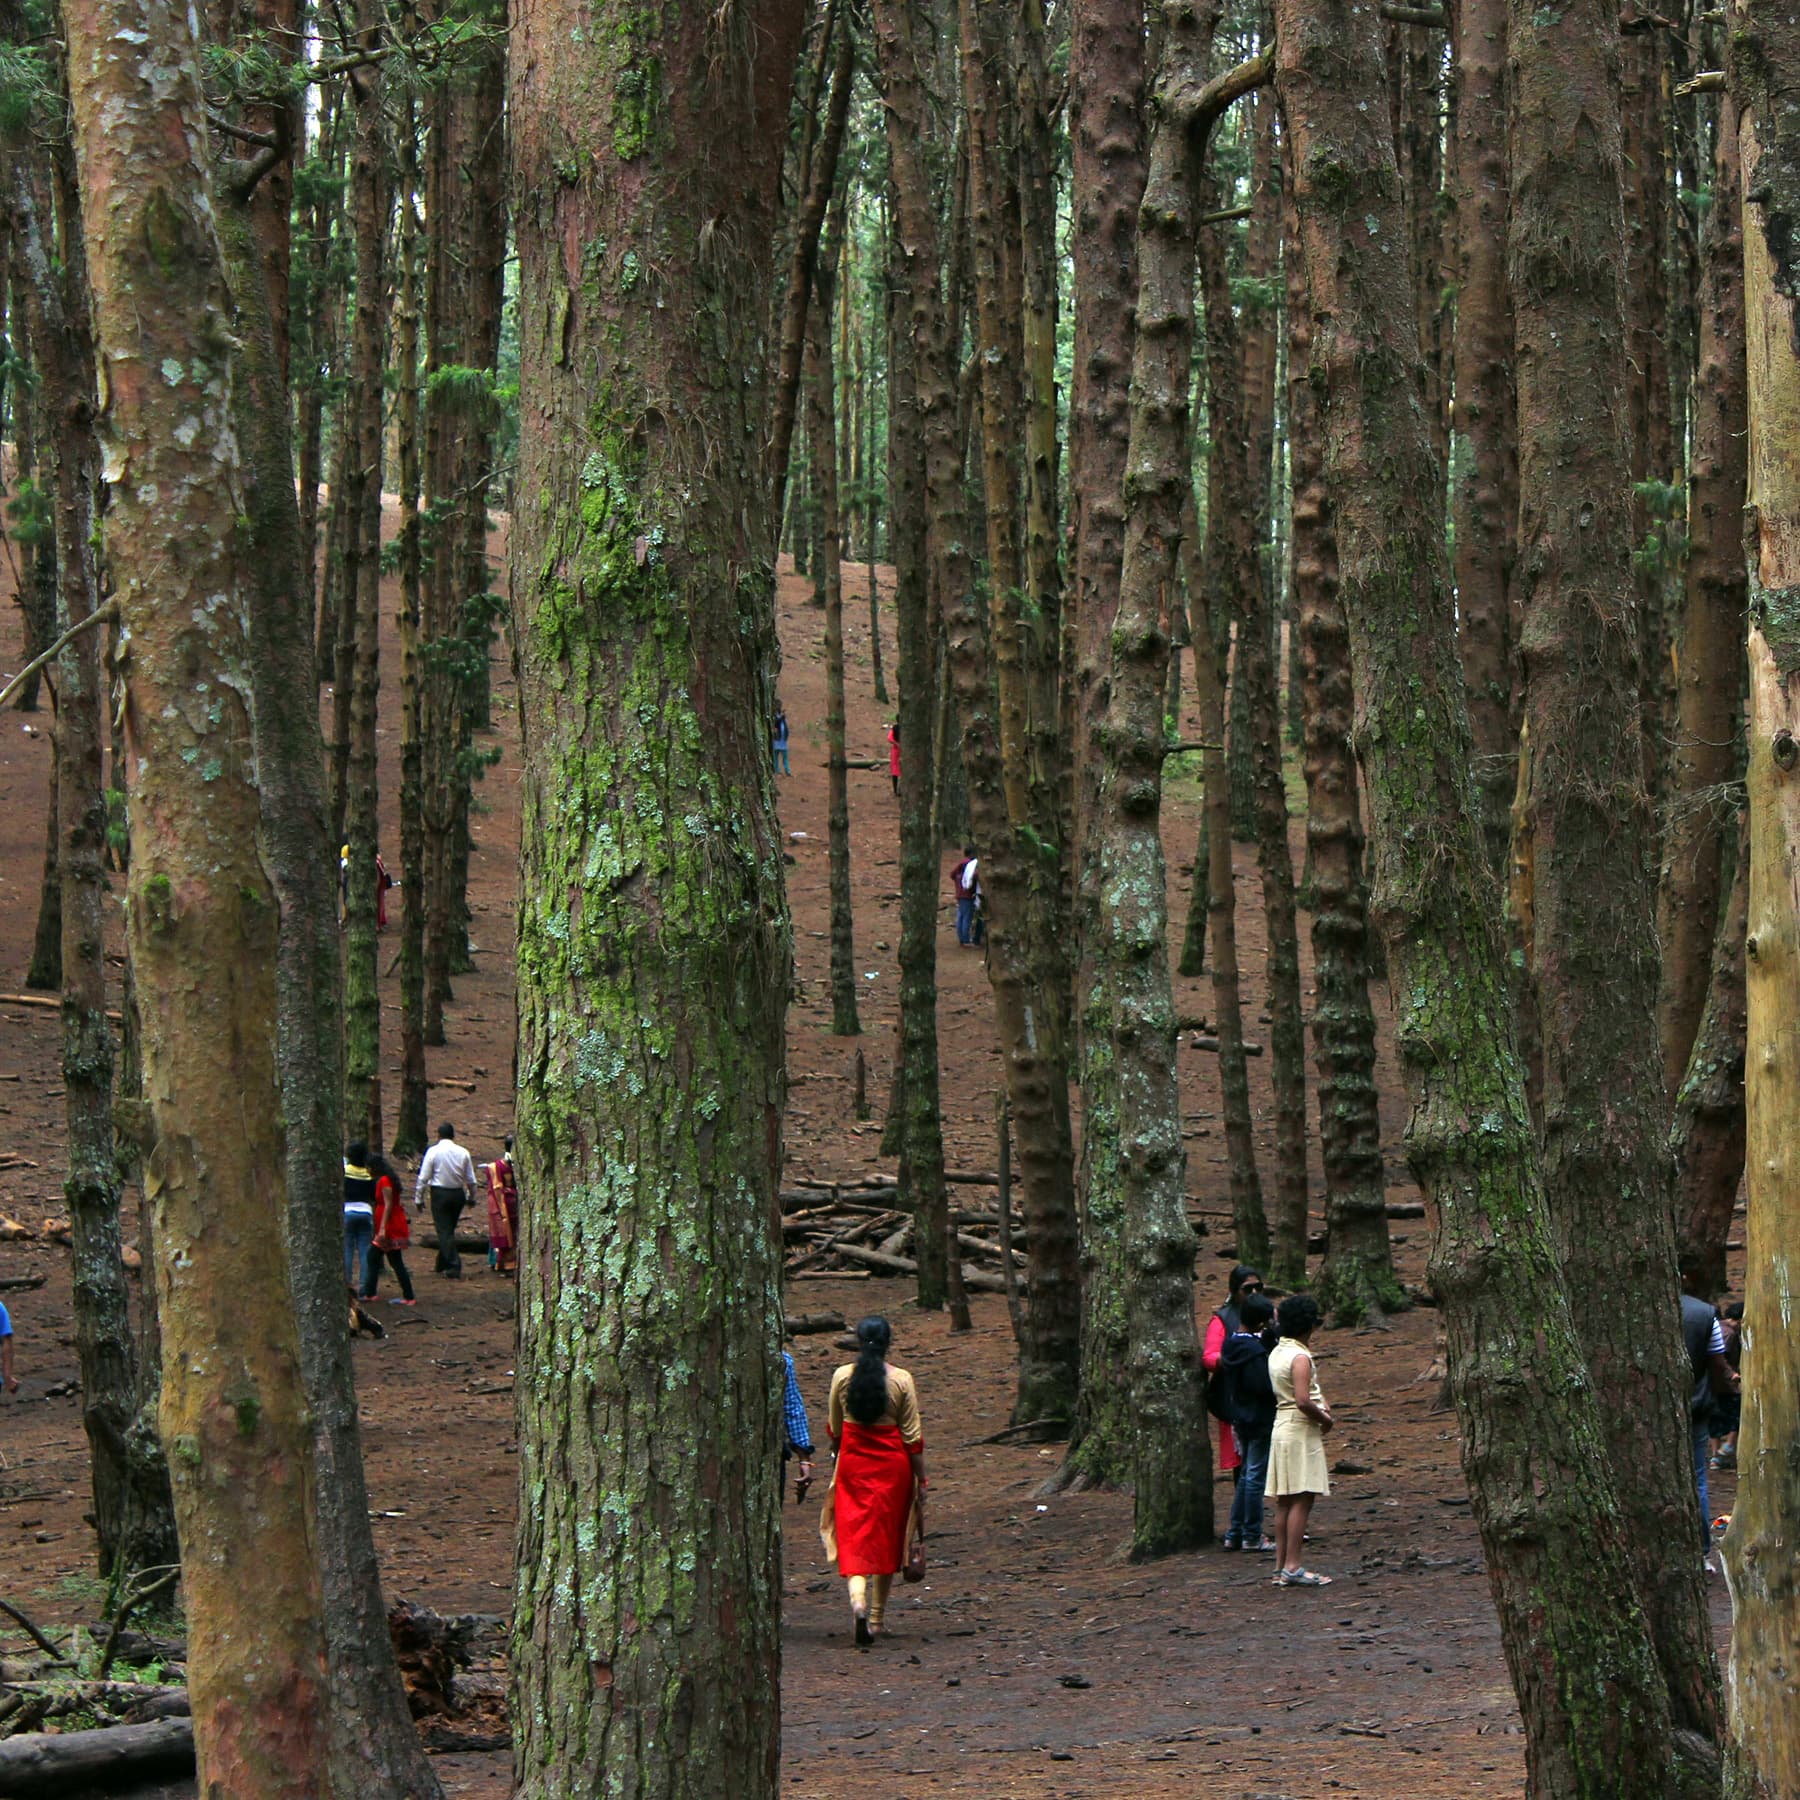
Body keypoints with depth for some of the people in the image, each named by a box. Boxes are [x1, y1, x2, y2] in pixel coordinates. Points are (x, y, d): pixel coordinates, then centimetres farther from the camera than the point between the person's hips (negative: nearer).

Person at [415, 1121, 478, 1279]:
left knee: (444, 1231, -2)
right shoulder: (463, 1153, 1)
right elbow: (471, 1180, 6)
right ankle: (442, 1265, 29)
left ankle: (453, 1269, -9)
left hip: (440, 1194, -4)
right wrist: (471, 1197, 21)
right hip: (458, 1194, 4)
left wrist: (419, 1198, 2)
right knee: (449, 1229, 18)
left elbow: (423, 1178, -7)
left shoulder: (433, 1152, -9)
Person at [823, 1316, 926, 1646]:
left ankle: (858, 1598, -26)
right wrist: (921, 1480, 2)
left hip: (852, 1461, 0)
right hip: (892, 1464, 0)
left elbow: (833, 1430, 7)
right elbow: (913, 1436, -6)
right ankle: (877, 1617, 18)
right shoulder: (901, 1380, -8)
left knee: (854, 1535, 1)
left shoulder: (842, 1377, -4)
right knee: (886, 1537, 12)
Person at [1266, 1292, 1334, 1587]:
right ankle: (1293, 1567, -13)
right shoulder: (1300, 1357, -15)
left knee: (1284, 1501, 9)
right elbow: (1303, 1401, -23)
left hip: (1281, 1426, 9)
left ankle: (1282, 1567, 10)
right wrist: (1325, 1419, -8)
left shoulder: (1277, 1352, 12)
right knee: (1302, 1499, -9)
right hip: (1301, 1430, -9)